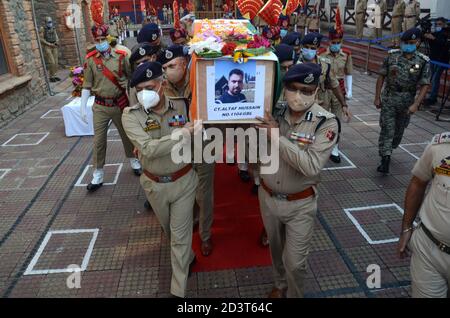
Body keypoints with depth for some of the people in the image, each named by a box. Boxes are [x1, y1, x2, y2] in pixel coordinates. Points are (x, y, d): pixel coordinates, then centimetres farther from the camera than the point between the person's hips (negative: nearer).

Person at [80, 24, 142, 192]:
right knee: (99, 140, 4)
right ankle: (98, 174, 17)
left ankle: (134, 161, 39)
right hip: (100, 106, 0)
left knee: (127, 134, 16)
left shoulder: (121, 56, -4)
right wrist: (83, 107, -4)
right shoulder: (90, 60, -3)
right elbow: (87, 85, 0)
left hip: (120, 103, 0)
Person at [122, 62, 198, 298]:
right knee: (169, 230, 24)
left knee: (180, 235, 6)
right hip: (155, 185, 1)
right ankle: (187, 258, 56)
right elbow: (148, 149, -29)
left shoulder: (181, 107, -11)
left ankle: (178, 290, 22)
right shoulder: (131, 115, -17)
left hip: (183, 181, -1)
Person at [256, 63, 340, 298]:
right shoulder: (272, 113, -10)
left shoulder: (326, 123, -19)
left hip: (300, 204, -3)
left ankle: (294, 295, 39)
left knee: (294, 262, 9)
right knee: (276, 250, 25)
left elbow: (311, 166, -30)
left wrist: (277, 137, -30)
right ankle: (280, 285, 54)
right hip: (268, 197, 4)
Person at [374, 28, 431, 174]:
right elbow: (382, 77, 2)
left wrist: (416, 104, -17)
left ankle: (389, 150, 38)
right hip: (388, 99, -1)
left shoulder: (423, 61, -6)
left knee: (399, 130, 14)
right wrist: (377, 97, -1)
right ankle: (385, 160, -4)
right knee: (387, 129, -6)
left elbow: (425, 85, -7)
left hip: (407, 102, 1)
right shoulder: (392, 56, -3)